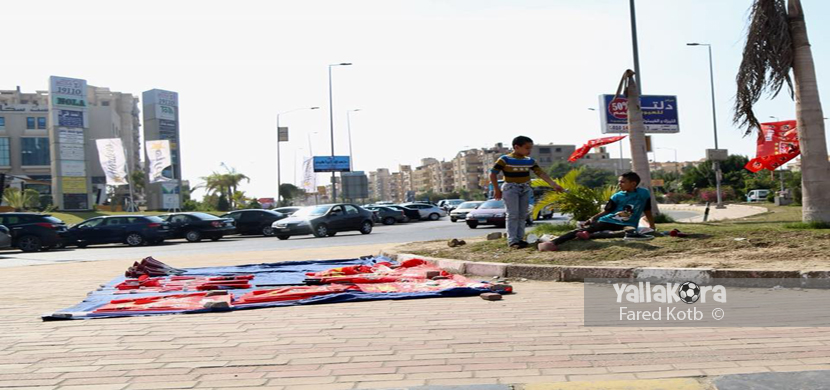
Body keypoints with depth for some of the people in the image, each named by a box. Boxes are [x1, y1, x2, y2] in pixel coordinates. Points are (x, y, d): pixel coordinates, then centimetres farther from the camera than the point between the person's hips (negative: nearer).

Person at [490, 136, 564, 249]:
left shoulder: (530, 161, 5)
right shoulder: (505, 159, -11)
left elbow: (541, 173, 3)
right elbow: (493, 174, -9)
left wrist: (554, 185, -6)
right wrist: (496, 190, -9)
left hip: (525, 189, 6)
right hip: (510, 189, -6)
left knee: (522, 215, 7)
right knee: (513, 215, -9)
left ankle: (519, 239, 14)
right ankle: (512, 240, -9)